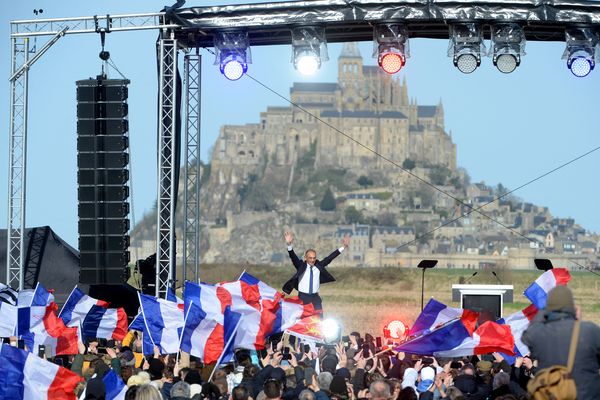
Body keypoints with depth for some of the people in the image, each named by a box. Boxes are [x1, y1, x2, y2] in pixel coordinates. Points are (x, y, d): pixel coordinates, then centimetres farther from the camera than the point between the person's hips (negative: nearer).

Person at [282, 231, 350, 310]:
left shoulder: (319, 265, 5)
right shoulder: (301, 266, -4)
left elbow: (329, 258, 5)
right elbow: (293, 257, -16)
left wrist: (343, 247, 0)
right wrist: (289, 245, -34)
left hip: (315, 297, 3)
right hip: (303, 296, -3)